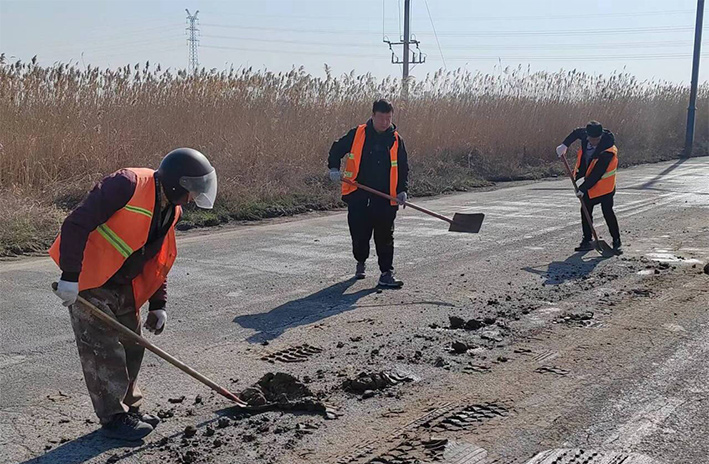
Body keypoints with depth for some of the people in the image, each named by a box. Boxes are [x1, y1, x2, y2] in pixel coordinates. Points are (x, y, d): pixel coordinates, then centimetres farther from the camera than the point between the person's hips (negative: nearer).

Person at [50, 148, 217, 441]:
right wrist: (70, 276, -29)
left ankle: (129, 407, 29)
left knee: (131, 348, 13)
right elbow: (76, 224, -26)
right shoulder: (127, 185, -23)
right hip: (88, 282, -8)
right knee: (104, 350, -4)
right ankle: (113, 418, 10)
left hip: (124, 285, 8)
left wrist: (158, 305, 10)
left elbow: (159, 261, 14)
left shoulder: (171, 210, 5)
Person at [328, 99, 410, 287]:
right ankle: (361, 262, 36)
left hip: (385, 199, 0)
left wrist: (402, 190, -4)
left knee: (385, 237, -2)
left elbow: (403, 168, 9)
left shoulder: (396, 140, 4)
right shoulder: (357, 134, 1)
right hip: (358, 196, 0)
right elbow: (337, 149, 11)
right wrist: (334, 168, -5)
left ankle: (386, 273, 6)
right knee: (359, 235, 9)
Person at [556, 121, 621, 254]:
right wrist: (565, 145, 2)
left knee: (608, 212, -7)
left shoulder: (608, 152, -30)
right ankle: (587, 241, 15)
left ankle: (616, 241, 5)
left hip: (604, 185, -7)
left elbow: (596, 174, -28)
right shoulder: (586, 136, -11)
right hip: (589, 182, 7)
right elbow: (577, 132, 14)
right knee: (585, 211, 6)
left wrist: (583, 188, -23)